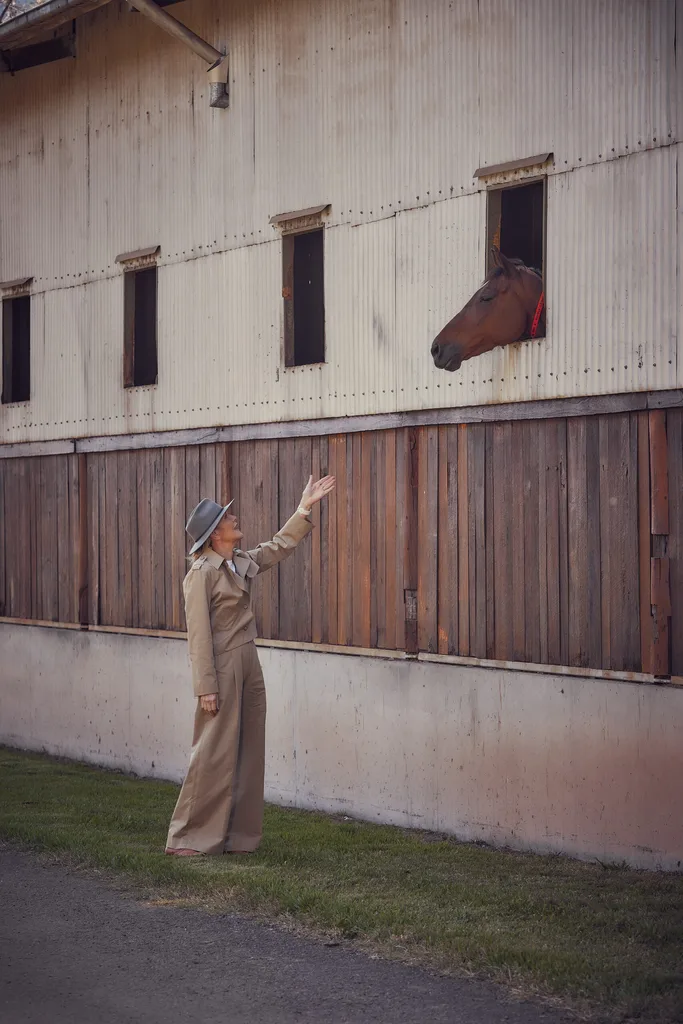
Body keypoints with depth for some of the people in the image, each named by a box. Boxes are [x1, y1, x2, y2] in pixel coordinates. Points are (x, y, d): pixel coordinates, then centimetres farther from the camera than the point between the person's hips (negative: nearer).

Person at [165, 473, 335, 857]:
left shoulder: (243, 563, 9)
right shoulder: (201, 575, -13)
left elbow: (280, 546, 26)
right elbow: (199, 634, -16)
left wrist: (305, 508, 21)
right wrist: (206, 687, -18)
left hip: (249, 667, 8)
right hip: (222, 669, -8)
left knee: (249, 752, 9)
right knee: (214, 754, -5)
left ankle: (237, 835, 16)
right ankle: (188, 837, 4)